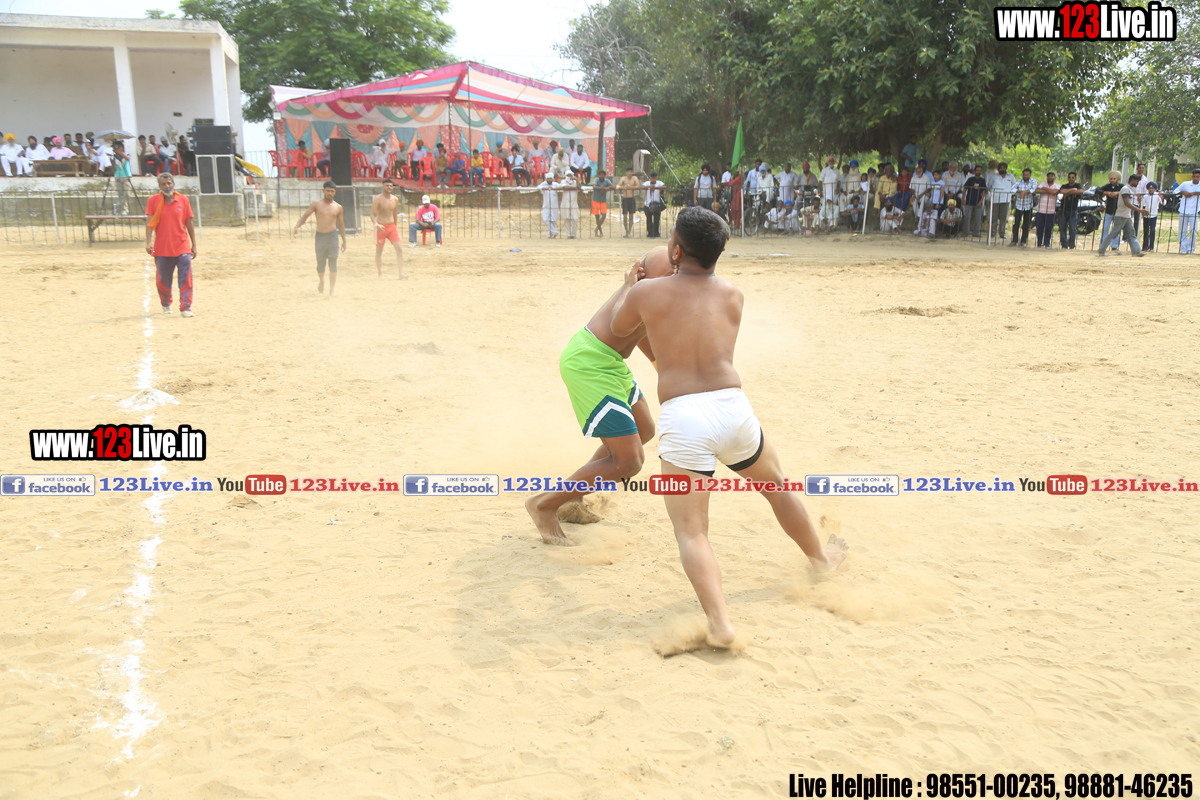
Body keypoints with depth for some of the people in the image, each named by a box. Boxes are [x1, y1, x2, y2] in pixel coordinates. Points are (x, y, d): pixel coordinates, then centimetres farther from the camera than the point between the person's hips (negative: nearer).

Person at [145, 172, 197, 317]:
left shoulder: (183, 199, 5)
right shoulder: (153, 200, 2)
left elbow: (189, 223, 8)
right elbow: (150, 222, -5)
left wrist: (194, 245, 9)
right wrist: (148, 243, -16)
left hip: (182, 247, 0)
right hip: (162, 248, 0)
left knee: (186, 278, -10)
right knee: (163, 279, 9)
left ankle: (185, 308, -7)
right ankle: (166, 304, 31)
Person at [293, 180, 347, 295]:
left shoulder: (338, 207, 7)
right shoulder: (316, 204, 3)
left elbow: (341, 225, 14)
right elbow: (305, 216, 1)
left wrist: (344, 241, 15)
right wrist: (296, 227, -15)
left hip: (332, 235, 0)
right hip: (320, 236, 0)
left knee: (333, 263, -11)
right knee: (320, 263, 5)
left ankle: (331, 290, -11)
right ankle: (322, 280, 38)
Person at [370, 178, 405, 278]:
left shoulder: (395, 200, 7)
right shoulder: (378, 199, -9)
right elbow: (372, 214, -12)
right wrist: (376, 225, -29)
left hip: (392, 226, 4)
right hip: (381, 227, -4)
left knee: (399, 249, -9)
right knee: (379, 251, 6)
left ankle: (400, 273, -10)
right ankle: (380, 274, 19)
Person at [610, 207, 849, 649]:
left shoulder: (648, 292, 5)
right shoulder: (733, 295, 13)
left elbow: (619, 327, 25)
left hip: (681, 418, -3)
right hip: (733, 409, 3)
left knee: (691, 533, 1)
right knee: (778, 487, 29)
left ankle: (719, 624, -18)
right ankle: (820, 555, 52)